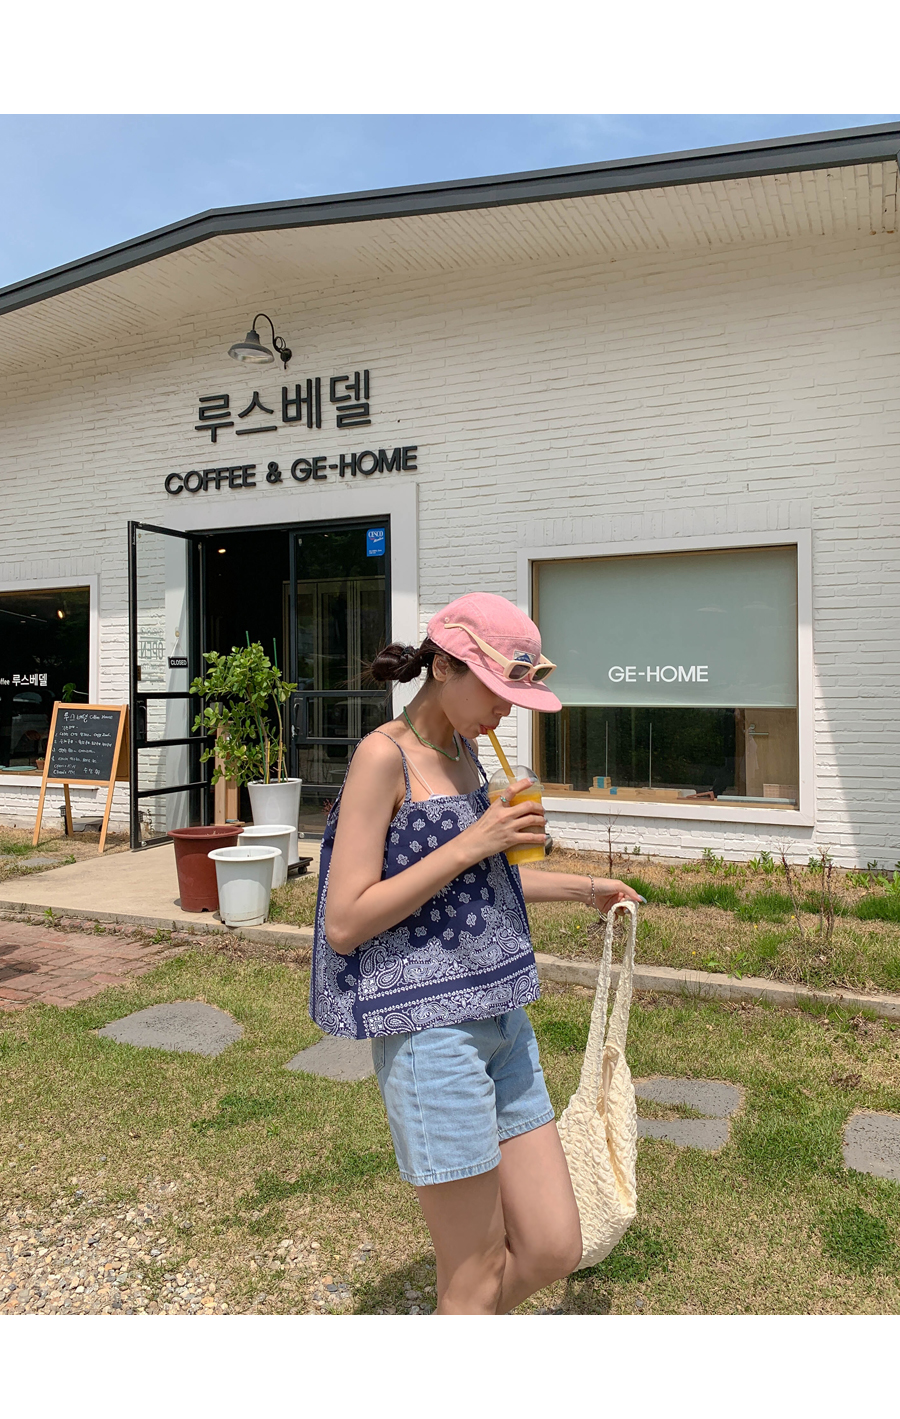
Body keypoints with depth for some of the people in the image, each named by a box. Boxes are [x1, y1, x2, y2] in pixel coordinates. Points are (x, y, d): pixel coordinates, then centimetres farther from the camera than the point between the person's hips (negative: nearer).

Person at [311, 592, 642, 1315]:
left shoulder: (463, 749, 11)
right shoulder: (385, 755, -14)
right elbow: (345, 922, -18)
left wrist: (584, 887, 27)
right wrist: (469, 844, -19)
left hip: (500, 1018, 8)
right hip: (429, 1030, -8)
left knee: (553, 1249, 13)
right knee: (478, 1275, 8)